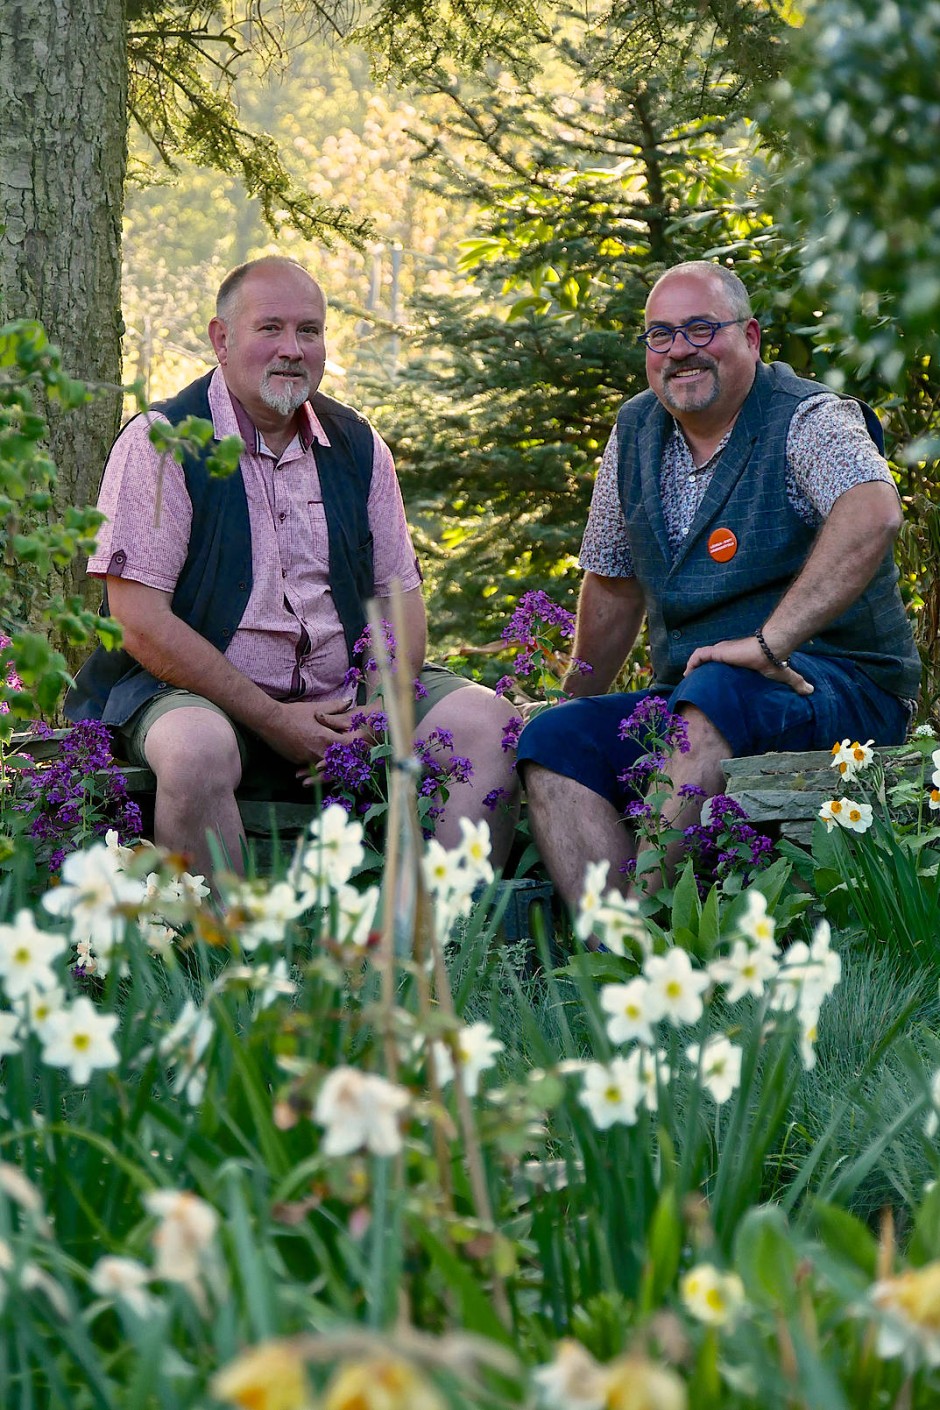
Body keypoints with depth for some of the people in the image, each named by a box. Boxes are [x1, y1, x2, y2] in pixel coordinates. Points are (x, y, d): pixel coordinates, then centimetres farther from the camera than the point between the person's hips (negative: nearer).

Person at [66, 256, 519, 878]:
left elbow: (401, 601, 12)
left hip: (347, 693, 5)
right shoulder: (160, 442, -6)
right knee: (199, 749, -38)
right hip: (194, 688, -5)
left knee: (489, 724, -14)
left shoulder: (358, 447, 11)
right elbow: (140, 621, -12)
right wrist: (272, 720, -16)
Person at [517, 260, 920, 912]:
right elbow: (613, 586, 25)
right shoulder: (635, 432, 13)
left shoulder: (806, 419, -8)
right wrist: (579, 704, 23)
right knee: (552, 741, -17)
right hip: (689, 704, 7)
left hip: (837, 689, -6)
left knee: (713, 694, -37)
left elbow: (873, 512, -30)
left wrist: (769, 643, -35)